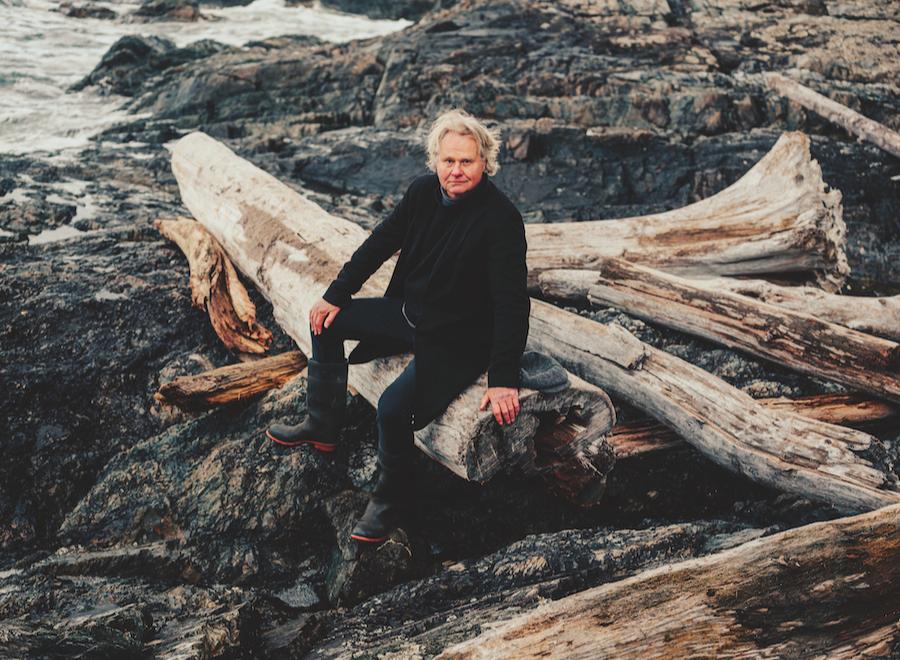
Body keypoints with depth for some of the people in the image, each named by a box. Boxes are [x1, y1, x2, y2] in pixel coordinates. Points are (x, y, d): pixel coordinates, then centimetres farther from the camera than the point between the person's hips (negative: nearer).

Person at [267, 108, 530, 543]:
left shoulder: (500, 219, -27)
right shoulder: (424, 191, -6)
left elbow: (513, 303, -27)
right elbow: (381, 242, 8)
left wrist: (504, 380, -31)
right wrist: (336, 295, 10)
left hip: (457, 340, -8)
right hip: (408, 312, 8)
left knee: (393, 408, -26)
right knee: (327, 321, 13)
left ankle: (389, 499, 3)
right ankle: (323, 426, 27)